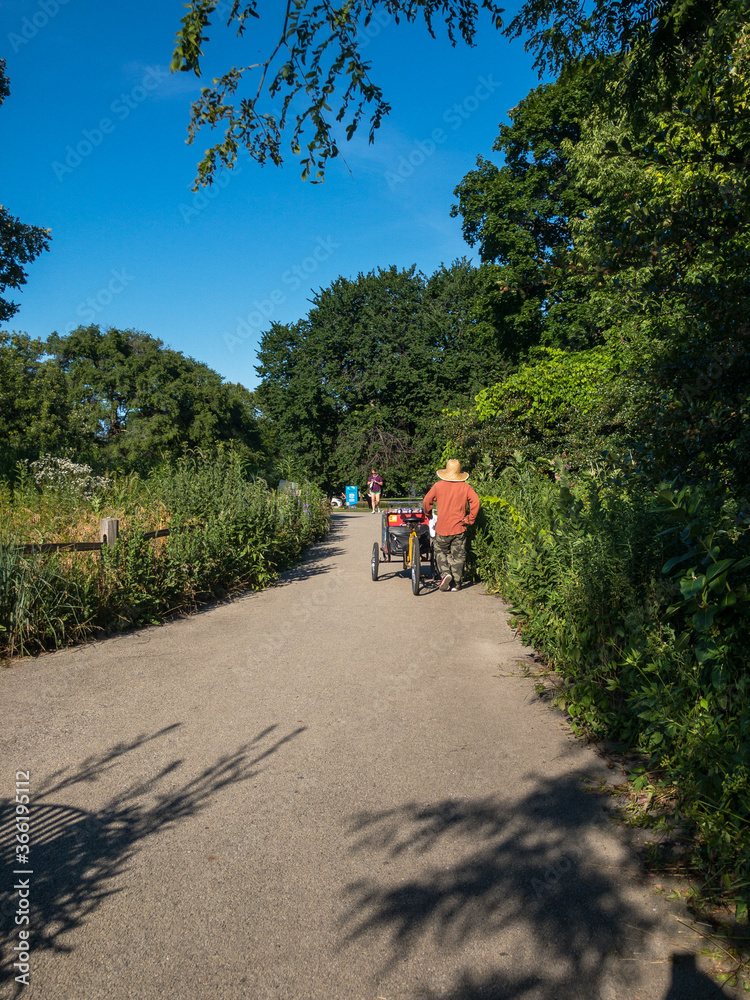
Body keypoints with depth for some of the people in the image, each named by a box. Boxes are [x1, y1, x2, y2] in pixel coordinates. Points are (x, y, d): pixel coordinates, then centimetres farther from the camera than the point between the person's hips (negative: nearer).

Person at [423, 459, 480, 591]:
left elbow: (427, 501, 1)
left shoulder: (438, 485, -1)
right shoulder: (465, 487, -1)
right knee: (458, 555, 9)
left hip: (442, 527, 0)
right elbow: (475, 502, -10)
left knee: (440, 552, 16)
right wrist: (470, 519, -1)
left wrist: (428, 514, 19)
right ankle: (456, 583, 10)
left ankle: (445, 573, -5)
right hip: (459, 527, 0)